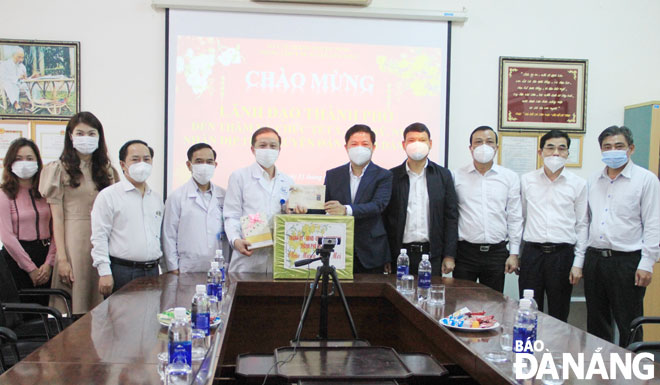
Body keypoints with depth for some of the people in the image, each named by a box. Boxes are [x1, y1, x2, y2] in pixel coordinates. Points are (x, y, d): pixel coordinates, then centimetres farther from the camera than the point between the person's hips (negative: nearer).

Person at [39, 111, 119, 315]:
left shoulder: (107, 171, 13)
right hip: (73, 241, -4)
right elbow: (57, 217, -3)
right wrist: (61, 258, -9)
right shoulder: (60, 169, 1)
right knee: (73, 306, -1)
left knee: (99, 305, 5)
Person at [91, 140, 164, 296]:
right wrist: (104, 273, -13)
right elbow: (99, 237, -6)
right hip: (122, 272, -5)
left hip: (152, 272, 5)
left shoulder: (157, 199, 16)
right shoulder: (108, 196, -1)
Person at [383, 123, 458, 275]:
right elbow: (384, 217, 4)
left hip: (432, 254, 1)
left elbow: (451, 217, 6)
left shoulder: (443, 175, 7)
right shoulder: (392, 176, 4)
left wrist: (449, 256, 0)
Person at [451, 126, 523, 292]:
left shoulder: (510, 177, 7)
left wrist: (514, 253, 3)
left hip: (497, 252, 2)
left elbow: (515, 218, 8)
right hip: (465, 252, -1)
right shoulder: (457, 177, 2)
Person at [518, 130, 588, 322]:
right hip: (532, 253, 1)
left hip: (563, 253, -1)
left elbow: (581, 225, 5)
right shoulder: (526, 180, 6)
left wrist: (578, 263, 0)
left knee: (559, 315, 8)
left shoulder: (578, 184, 4)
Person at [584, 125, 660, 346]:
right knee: (596, 323, 14)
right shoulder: (593, 181, 12)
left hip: (627, 260, -5)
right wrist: (580, 257, 9)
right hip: (594, 259, 5)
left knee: (629, 327, 1)